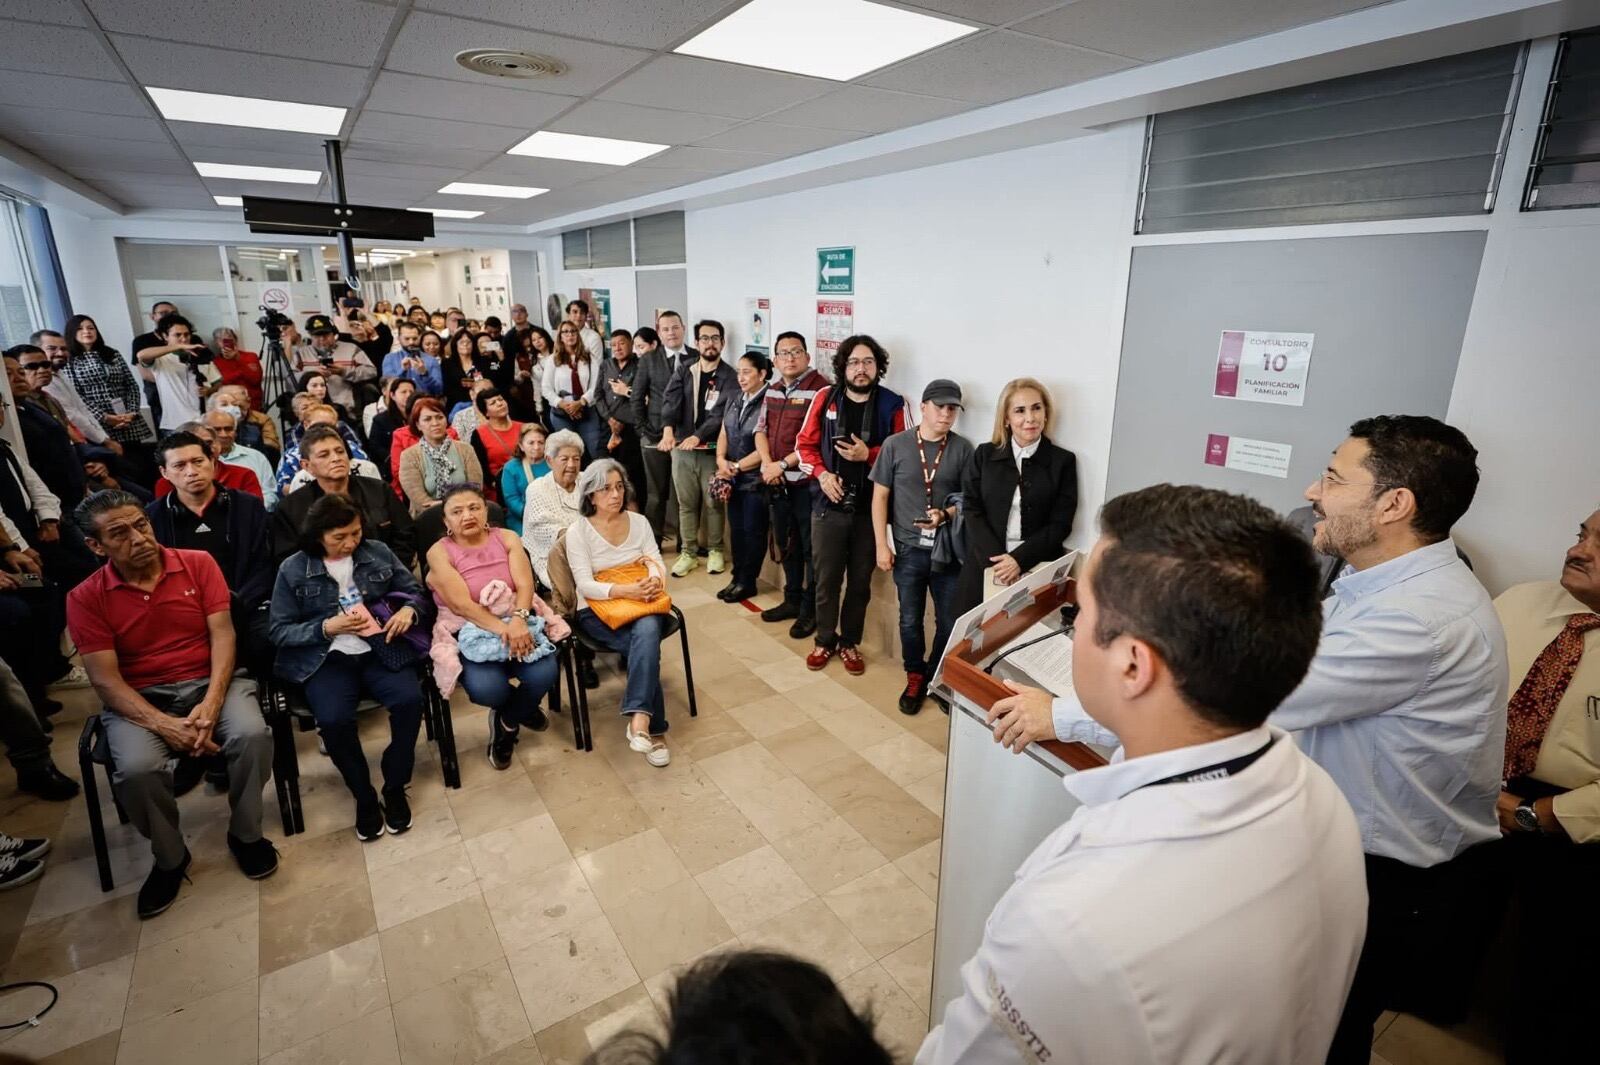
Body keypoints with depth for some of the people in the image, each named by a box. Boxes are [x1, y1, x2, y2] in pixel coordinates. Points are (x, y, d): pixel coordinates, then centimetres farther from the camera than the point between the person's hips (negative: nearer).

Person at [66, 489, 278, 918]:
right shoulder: (85, 598, -3)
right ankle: (169, 857, 3)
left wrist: (211, 703, -20)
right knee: (137, 769, -29)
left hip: (209, 682, 0)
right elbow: (105, 679, -8)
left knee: (252, 734, -29)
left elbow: (222, 634, -6)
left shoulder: (198, 563, -2)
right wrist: (165, 725, -23)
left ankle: (245, 834, -1)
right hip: (140, 699, 0)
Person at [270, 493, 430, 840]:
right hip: (326, 659, -1)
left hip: (380, 650, 1)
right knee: (334, 719, -29)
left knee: (409, 699, -27)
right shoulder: (293, 570, 1)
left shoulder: (378, 552, 6)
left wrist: (409, 610, -11)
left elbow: (415, 592, 12)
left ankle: (395, 788, -2)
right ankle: (365, 798, -3)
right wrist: (327, 627, -14)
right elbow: (279, 632, 1)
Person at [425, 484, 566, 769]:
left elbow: (525, 585, -9)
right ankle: (520, 710, 13)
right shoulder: (439, 552, -6)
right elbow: (462, 605, -17)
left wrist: (517, 620, -29)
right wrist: (502, 629, -29)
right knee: (486, 689, -29)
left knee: (544, 673, -24)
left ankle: (506, 723, 11)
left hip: (516, 621, 3)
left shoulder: (507, 538, 2)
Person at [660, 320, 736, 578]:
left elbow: (722, 413, -17)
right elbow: (670, 401, -10)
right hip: (681, 448, 3)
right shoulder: (683, 372, 7)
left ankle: (716, 550, 23)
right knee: (686, 504, 11)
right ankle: (687, 552, 22)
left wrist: (698, 436, -32)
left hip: (712, 450, -3)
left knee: (713, 503, 7)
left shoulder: (729, 377, -4)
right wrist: (668, 430, -30)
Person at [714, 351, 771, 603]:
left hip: (756, 480, -7)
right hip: (734, 479, 7)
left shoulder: (770, 403, -14)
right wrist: (721, 460, -6)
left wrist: (737, 466, -12)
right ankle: (737, 578, 23)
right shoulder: (734, 401, 11)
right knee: (736, 530, 13)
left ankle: (747, 582, 15)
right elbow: (723, 434, 13)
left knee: (753, 532, 4)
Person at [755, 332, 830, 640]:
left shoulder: (820, 388, -12)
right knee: (787, 544, 18)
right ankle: (792, 600, 32)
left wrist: (782, 464, -16)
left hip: (807, 483, -7)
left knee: (811, 548, 2)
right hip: (777, 482, 8)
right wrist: (767, 465, -5)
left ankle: (810, 610, 14)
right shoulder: (773, 389, 13)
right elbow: (761, 430, 12)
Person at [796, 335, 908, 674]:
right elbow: (805, 444, 5)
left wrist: (869, 455, -15)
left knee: (860, 581, 12)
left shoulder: (893, 404, -3)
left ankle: (850, 643, 29)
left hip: (871, 509, 0)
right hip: (828, 506, 1)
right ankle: (825, 641, 27)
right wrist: (822, 473, -11)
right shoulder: (825, 398, 1)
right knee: (827, 579, 9)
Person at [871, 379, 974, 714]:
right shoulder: (895, 445, -1)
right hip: (908, 549, 0)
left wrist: (945, 515, -17)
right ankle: (915, 678, 31)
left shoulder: (963, 448, -2)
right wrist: (882, 545, -3)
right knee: (910, 620, 11)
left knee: (949, 623, 8)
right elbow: (880, 497, 2)